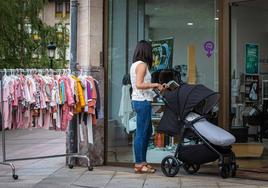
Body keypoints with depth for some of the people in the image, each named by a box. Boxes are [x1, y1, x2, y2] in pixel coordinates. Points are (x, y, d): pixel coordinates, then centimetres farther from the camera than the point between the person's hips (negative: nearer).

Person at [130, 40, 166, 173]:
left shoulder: (135, 65, 15)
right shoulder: (142, 64, -12)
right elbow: (139, 84, -21)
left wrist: (154, 86, 15)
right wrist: (155, 85, -14)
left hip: (138, 101, 10)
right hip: (143, 101, -10)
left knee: (148, 131, 17)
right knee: (141, 133, -4)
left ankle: (142, 161, 23)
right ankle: (139, 165, 2)